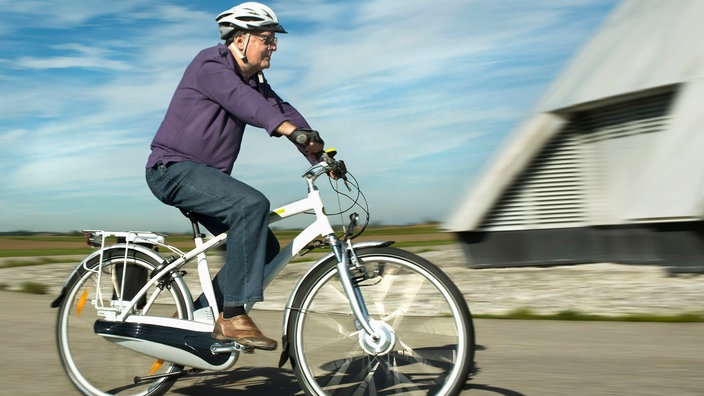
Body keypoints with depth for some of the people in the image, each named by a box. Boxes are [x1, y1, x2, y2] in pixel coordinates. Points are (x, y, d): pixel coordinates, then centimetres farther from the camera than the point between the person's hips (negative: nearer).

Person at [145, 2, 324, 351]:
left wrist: (319, 152, -13)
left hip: (203, 176, 9)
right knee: (252, 204, -31)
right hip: (174, 169, -9)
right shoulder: (210, 64, -14)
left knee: (265, 248, 1)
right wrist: (295, 131, -47)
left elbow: (282, 110, 2)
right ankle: (232, 317, -27)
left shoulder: (253, 81, 14)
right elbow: (244, 103, -32)